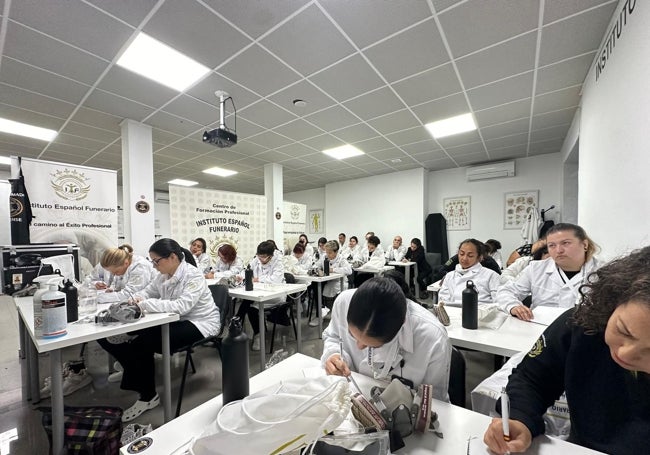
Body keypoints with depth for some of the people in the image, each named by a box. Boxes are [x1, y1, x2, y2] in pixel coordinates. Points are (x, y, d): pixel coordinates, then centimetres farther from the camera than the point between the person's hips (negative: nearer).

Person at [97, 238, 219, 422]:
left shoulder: (193, 275, -22)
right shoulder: (164, 275, 3)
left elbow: (182, 306, -32)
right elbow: (148, 291, 16)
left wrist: (146, 304, -28)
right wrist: (138, 298, -8)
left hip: (199, 323, -8)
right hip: (177, 321, 8)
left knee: (146, 343, -17)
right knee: (139, 339, -9)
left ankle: (148, 396, 5)